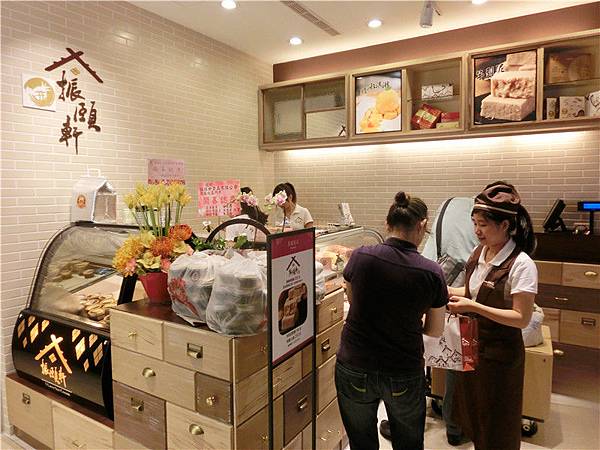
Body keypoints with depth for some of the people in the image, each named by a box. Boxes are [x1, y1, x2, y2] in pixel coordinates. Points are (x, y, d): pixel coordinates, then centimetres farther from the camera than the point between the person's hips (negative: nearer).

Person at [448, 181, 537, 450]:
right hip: (472, 344, 7)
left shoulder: (521, 265, -23)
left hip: (499, 353, -7)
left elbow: (522, 318, -22)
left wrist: (472, 307, -28)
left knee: (497, 428, 15)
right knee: (472, 413, 25)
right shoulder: (480, 253, -2)